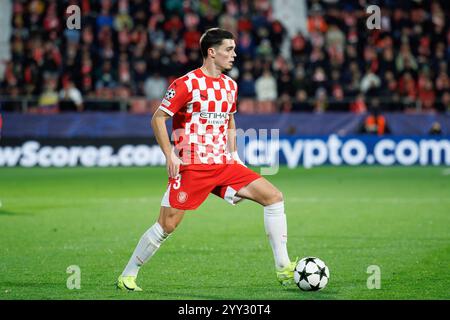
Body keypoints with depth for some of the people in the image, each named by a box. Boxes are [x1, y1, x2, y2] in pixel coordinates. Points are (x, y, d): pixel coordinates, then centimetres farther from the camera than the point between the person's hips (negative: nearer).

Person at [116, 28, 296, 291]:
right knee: (167, 225, -9)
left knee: (274, 196, -5)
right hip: (192, 167, -6)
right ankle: (127, 276, 9)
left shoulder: (230, 85, 13)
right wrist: (170, 155, -13)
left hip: (223, 165, 6)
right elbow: (158, 119, -6)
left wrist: (233, 155, 15)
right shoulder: (186, 84, -8)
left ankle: (284, 269, -3)